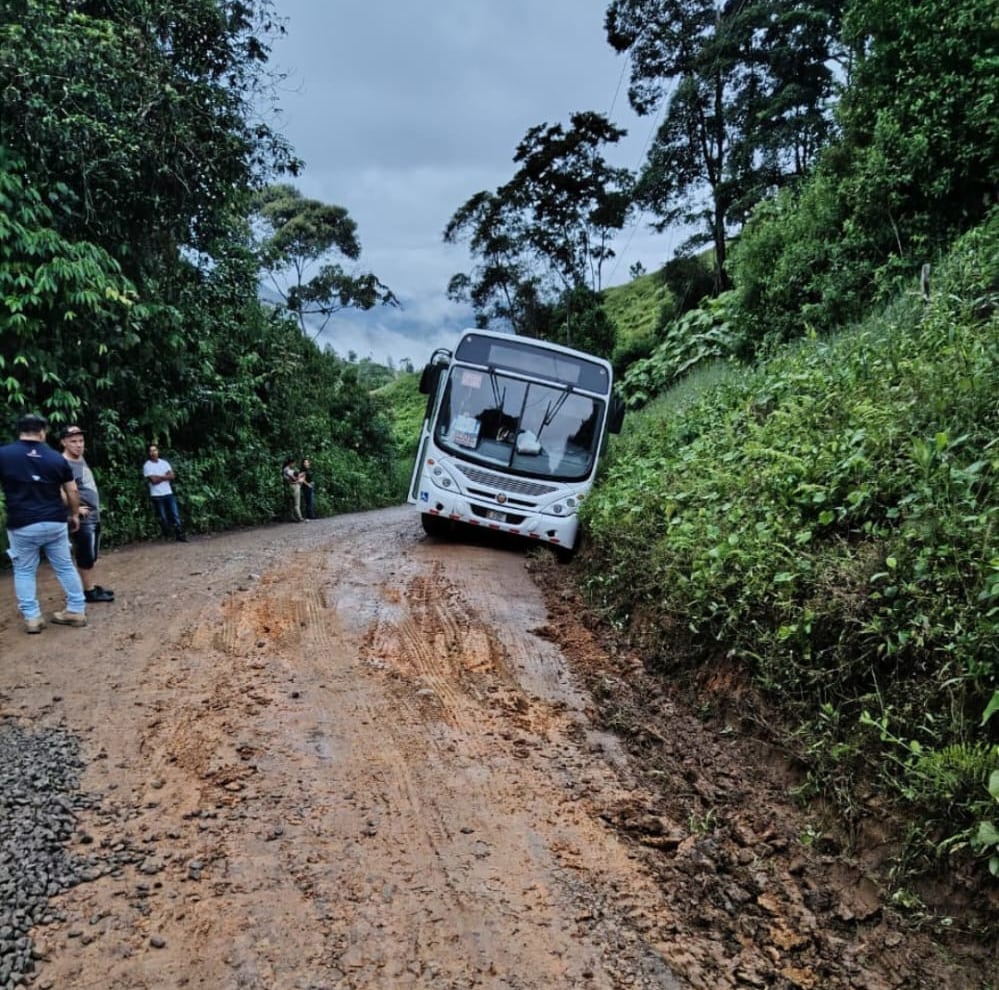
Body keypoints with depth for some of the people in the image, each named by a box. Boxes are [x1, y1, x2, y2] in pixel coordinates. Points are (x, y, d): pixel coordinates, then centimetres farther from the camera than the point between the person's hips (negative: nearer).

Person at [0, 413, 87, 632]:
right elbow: (72, 491, 6)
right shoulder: (56, 457, 1)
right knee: (65, 567, 12)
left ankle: (32, 618, 12)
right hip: (55, 523, 2)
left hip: (22, 525, -2)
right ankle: (77, 611, 17)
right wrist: (75, 515, 19)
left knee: (24, 571, 12)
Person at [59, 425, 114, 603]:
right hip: (82, 518, -9)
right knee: (86, 557, -1)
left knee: (91, 556, 16)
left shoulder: (81, 459, 12)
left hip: (94, 516, 9)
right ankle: (89, 591, 8)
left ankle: (91, 586, 25)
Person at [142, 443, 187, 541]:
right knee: (163, 518, 1)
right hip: (157, 495, -3)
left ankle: (180, 536, -1)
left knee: (175, 515, -2)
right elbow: (153, 480, -14)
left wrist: (159, 477, -10)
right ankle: (167, 537, 11)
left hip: (169, 493, 3)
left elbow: (171, 476, 0)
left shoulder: (164, 462, 9)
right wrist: (165, 476, -4)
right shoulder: (147, 465, -4)